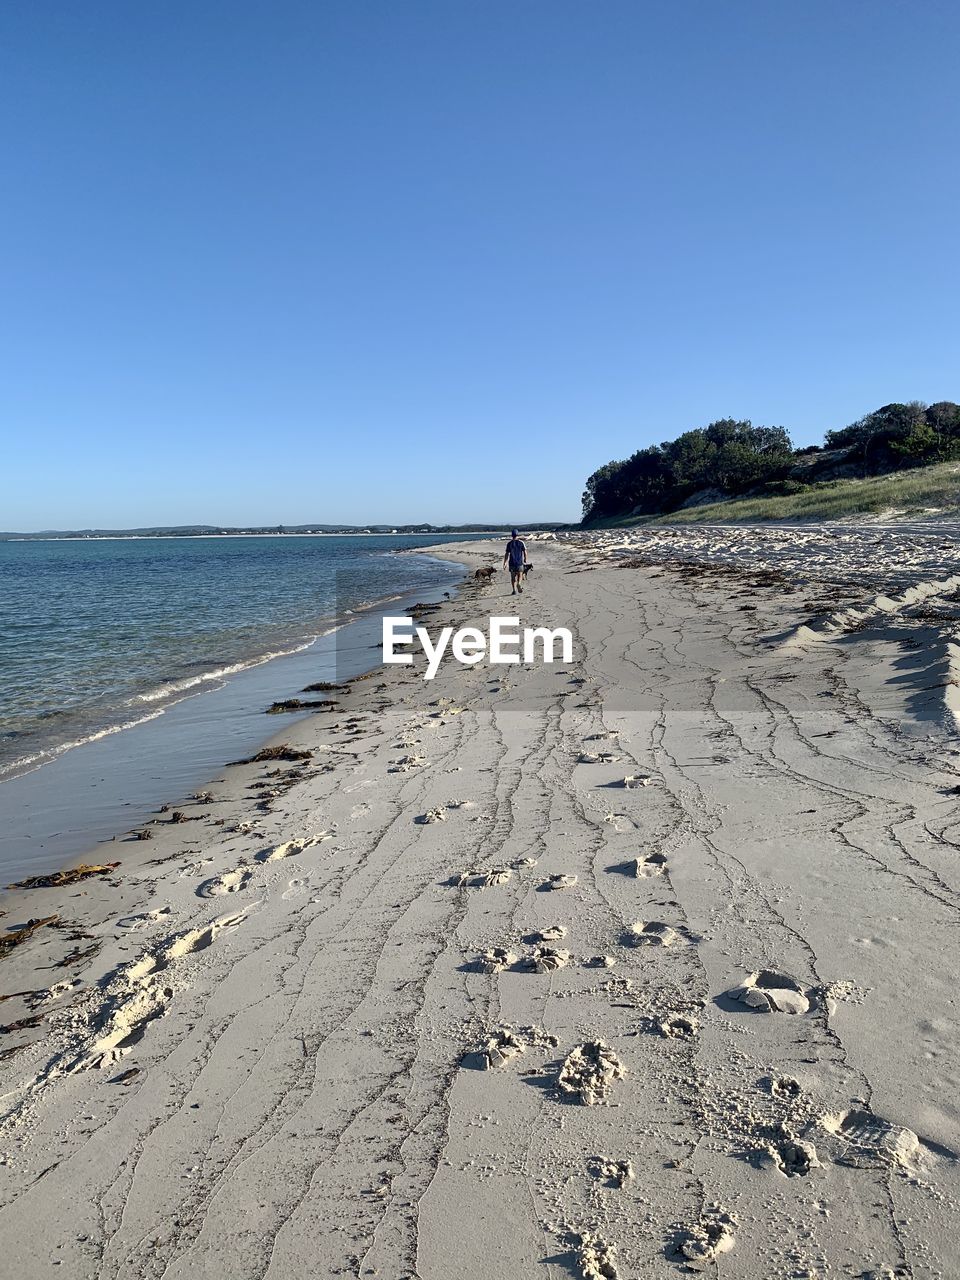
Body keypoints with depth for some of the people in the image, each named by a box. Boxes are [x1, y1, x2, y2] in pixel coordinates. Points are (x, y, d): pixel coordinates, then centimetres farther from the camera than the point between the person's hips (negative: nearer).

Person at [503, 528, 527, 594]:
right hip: (520, 562, 0)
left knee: (513, 577, 9)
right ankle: (519, 584, -15)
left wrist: (505, 563, -3)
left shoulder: (509, 543, -5)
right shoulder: (521, 542, -4)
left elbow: (506, 554, -7)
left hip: (512, 562, 0)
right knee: (520, 575, 14)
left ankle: (514, 590, 5)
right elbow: (525, 552, -1)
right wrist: (525, 559, 16)